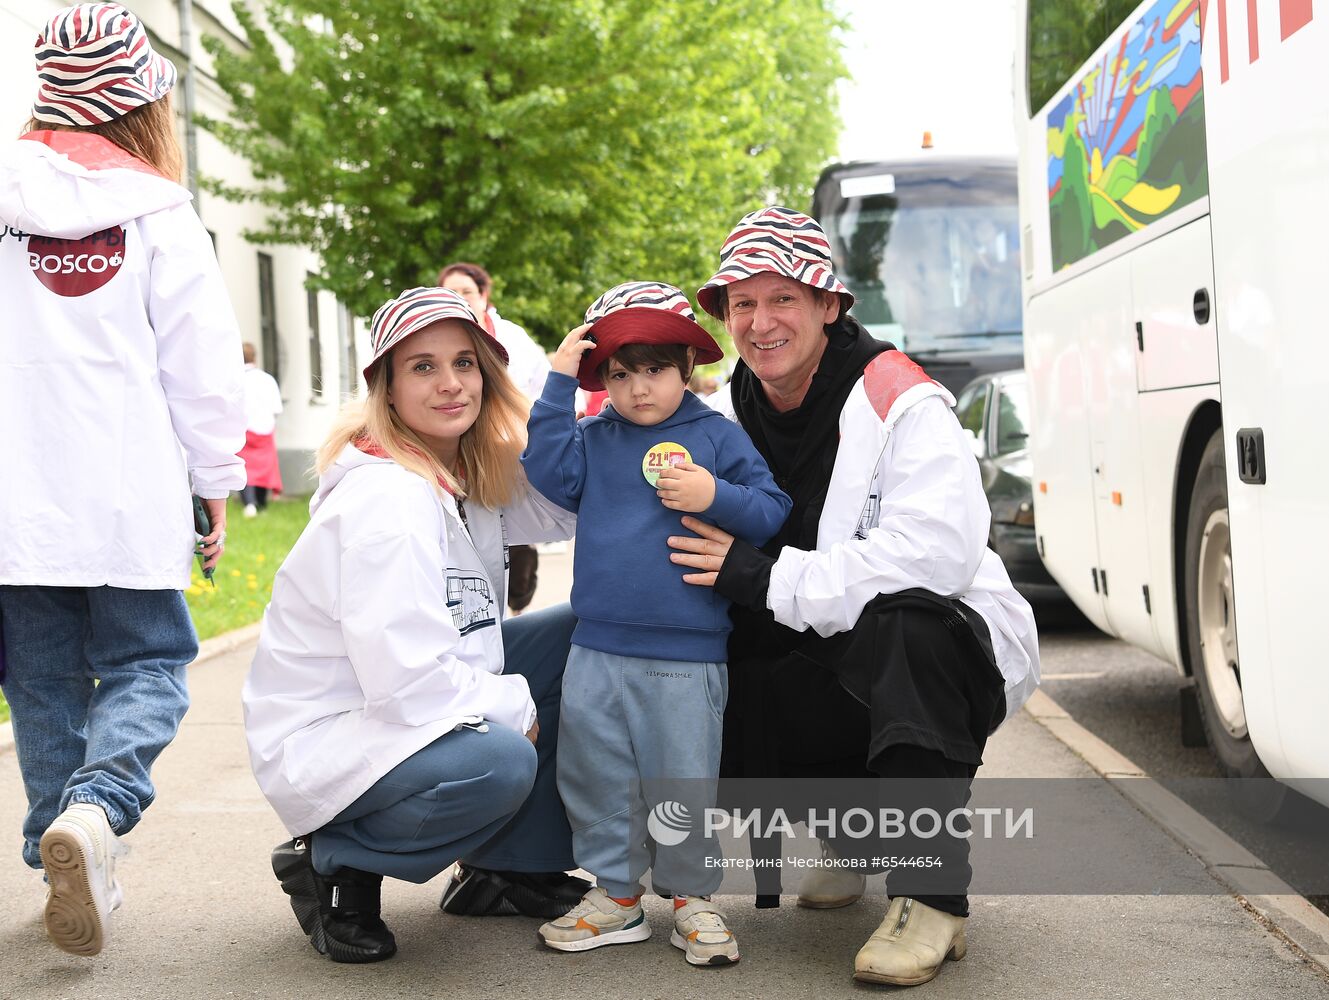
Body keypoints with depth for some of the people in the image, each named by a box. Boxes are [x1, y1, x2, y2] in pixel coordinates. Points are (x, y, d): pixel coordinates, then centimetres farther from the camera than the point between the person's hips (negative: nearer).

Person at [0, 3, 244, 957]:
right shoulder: (157, 215, -4)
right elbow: (202, 362, -3)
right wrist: (217, 483, 8)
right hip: (131, 501, -2)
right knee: (145, 665, 8)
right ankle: (95, 809, -17)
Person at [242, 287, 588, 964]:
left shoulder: (470, 474, 2)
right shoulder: (386, 499, -26)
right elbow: (410, 684, -31)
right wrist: (515, 706, -15)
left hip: (414, 700, 10)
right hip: (322, 739, -10)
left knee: (578, 635, 5)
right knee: (501, 762, -34)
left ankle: (515, 865, 10)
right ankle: (336, 862, -5)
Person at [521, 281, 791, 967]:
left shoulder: (716, 436, 1)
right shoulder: (594, 439, 9)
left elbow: (772, 514, -1)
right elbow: (546, 468, -7)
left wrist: (716, 496, -18)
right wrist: (558, 382, -6)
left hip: (685, 659, -3)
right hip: (595, 652, 4)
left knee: (682, 782, 4)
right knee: (594, 776, 11)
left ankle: (693, 897, 21)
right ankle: (615, 893, 25)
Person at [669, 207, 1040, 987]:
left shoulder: (901, 402, -17)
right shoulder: (734, 414, 4)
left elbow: (937, 550, -31)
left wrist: (769, 579, -29)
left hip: (951, 650, -6)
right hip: (827, 670, 7)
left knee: (901, 621, -38)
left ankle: (933, 897, -30)